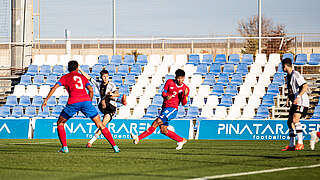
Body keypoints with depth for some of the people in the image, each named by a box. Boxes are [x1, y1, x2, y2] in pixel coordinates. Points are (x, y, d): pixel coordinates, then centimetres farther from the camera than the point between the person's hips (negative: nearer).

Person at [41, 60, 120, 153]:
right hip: (86, 100, 2)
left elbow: (54, 87, 8)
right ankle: (114, 146, 3)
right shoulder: (82, 77, 26)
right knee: (100, 125, 9)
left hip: (73, 102, -2)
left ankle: (64, 147, 8)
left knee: (60, 123, 20)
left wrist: (45, 100, 8)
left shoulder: (65, 77, 21)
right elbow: (91, 90, 14)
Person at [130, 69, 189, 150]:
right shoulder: (169, 82, 6)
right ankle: (181, 140, 21)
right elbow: (163, 93, 6)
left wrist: (185, 95, -17)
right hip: (165, 108, 5)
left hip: (172, 109, -5)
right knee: (163, 130, 3)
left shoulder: (185, 89, 0)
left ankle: (139, 138, -24)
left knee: (157, 122, -20)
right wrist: (166, 96, -17)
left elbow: (183, 103, 2)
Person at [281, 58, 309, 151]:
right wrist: (288, 99, 11)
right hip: (295, 102, 10)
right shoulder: (288, 77, 16)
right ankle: (291, 145, 13)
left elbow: (305, 86, -21)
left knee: (295, 120, -22)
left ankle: (300, 143, -21)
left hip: (301, 101, -10)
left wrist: (298, 97, -27)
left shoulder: (295, 75, -13)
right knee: (289, 122, 8)